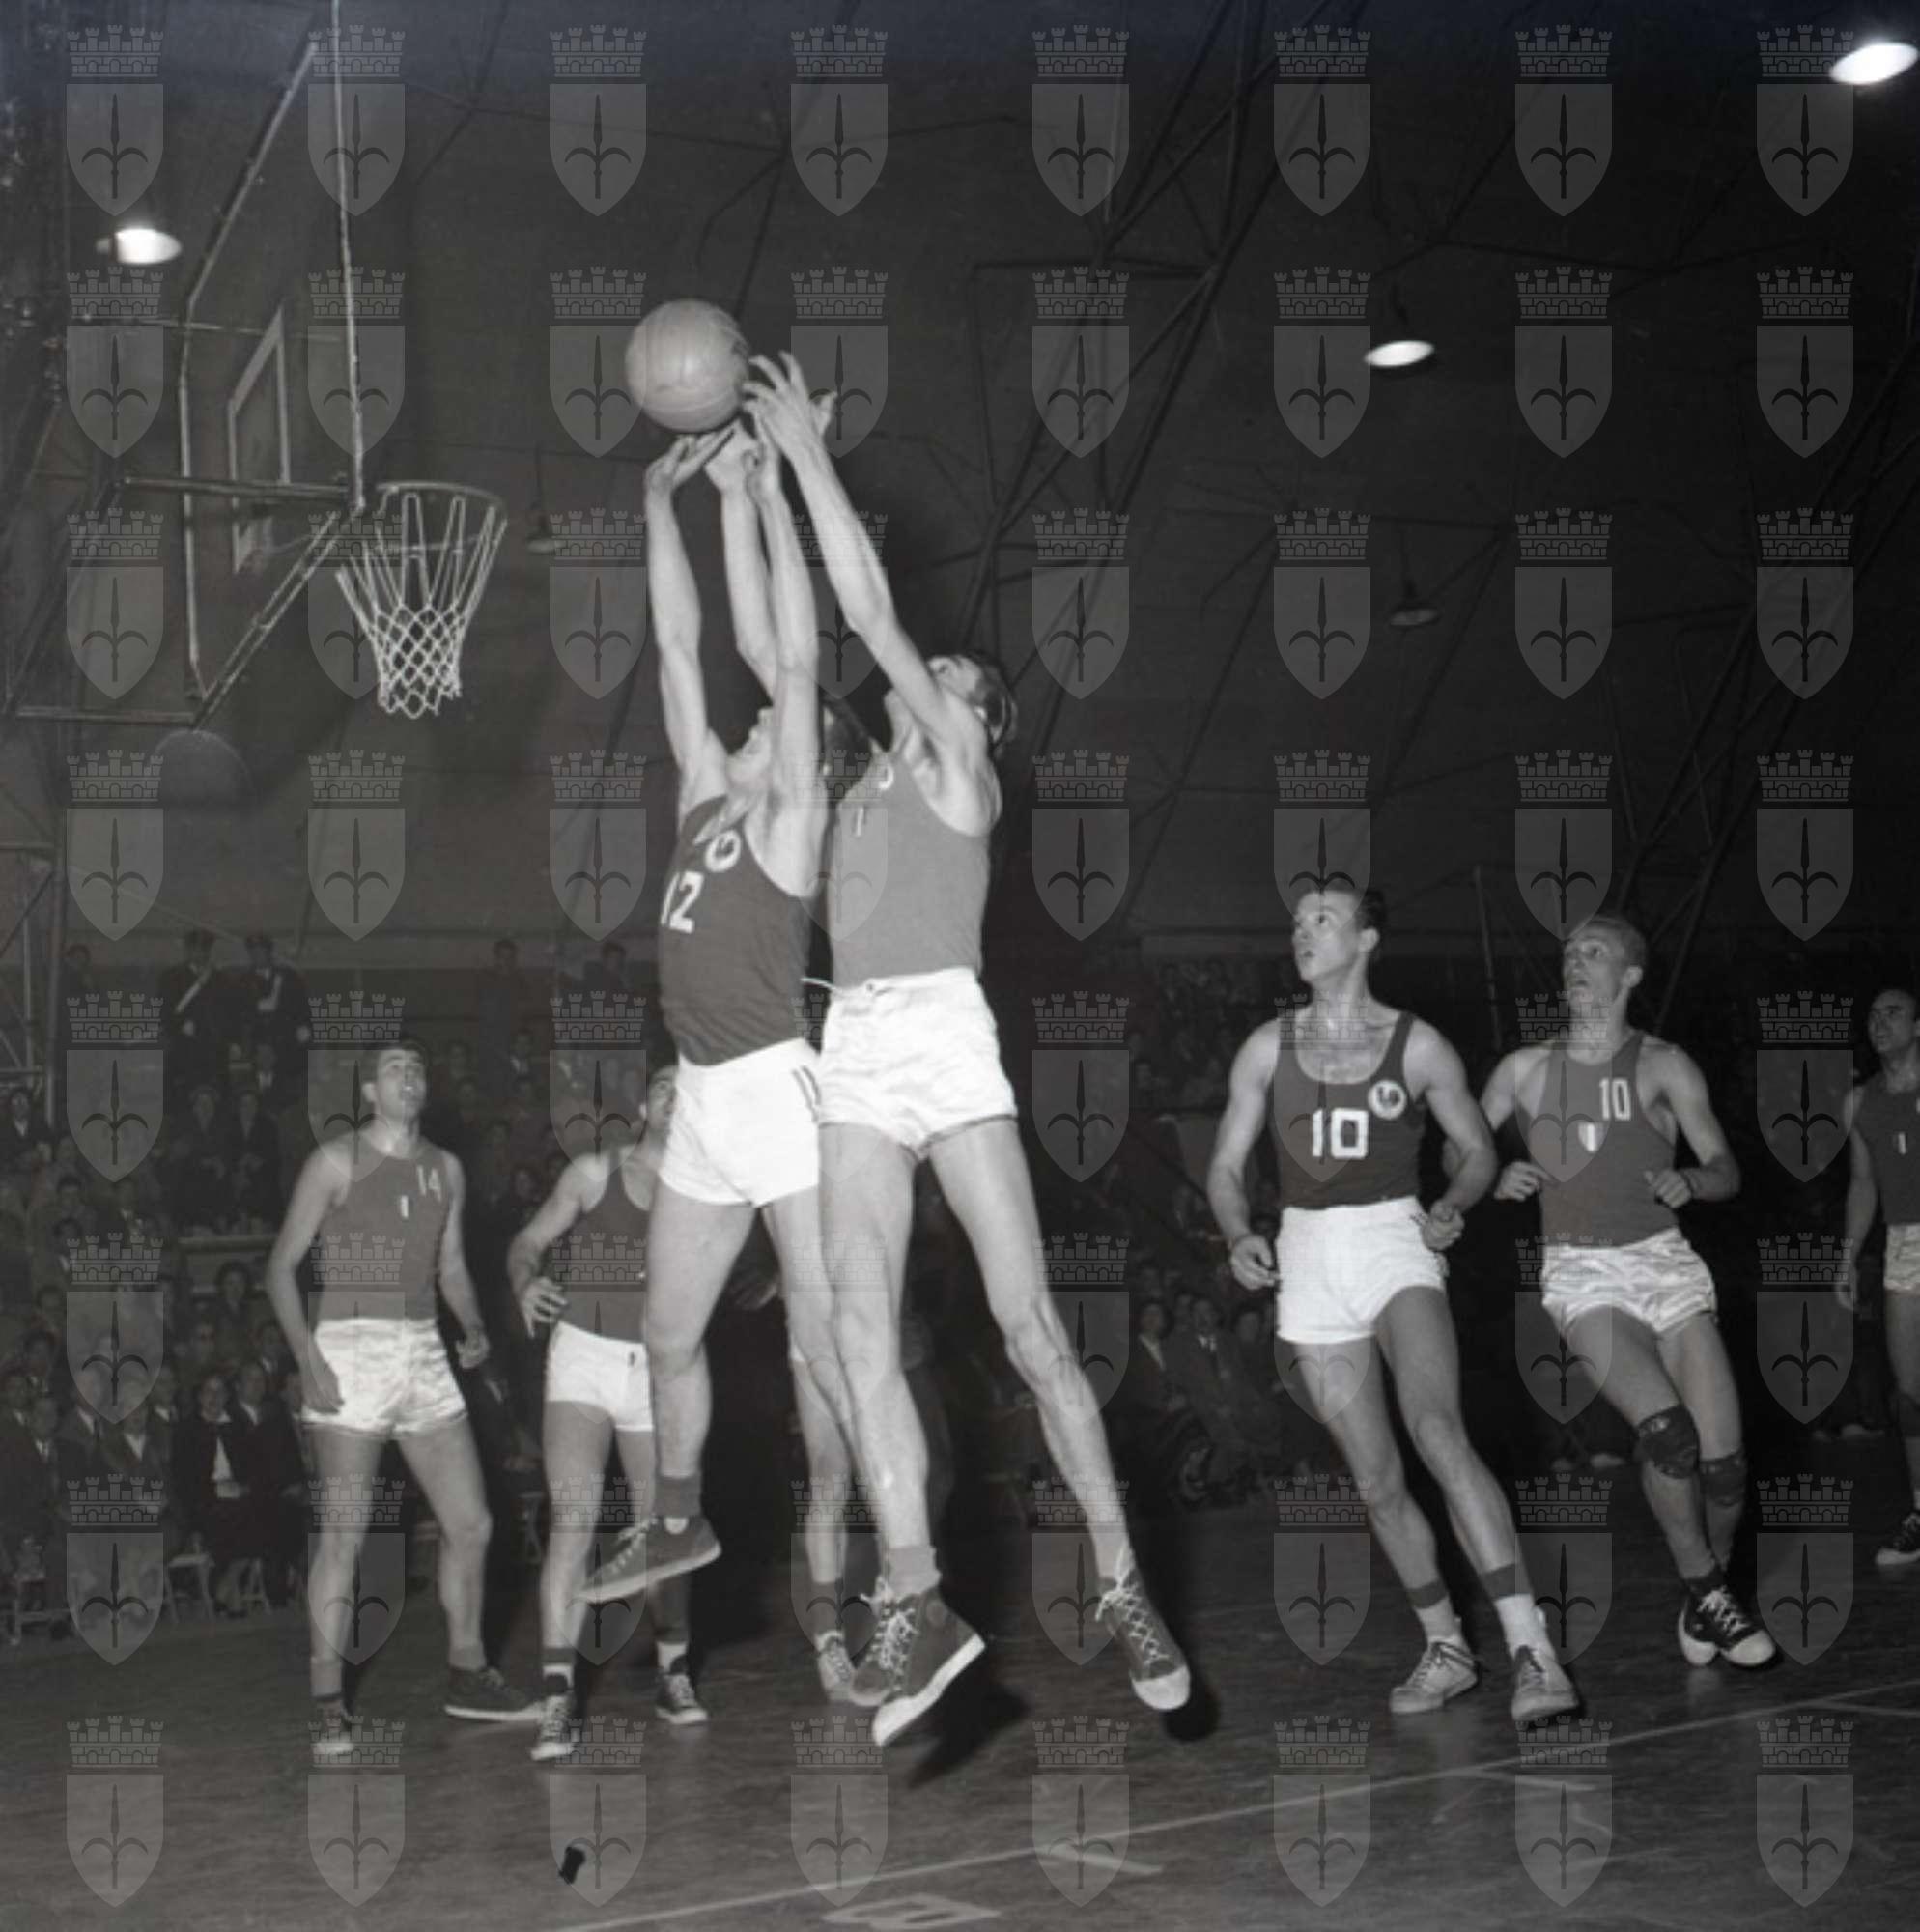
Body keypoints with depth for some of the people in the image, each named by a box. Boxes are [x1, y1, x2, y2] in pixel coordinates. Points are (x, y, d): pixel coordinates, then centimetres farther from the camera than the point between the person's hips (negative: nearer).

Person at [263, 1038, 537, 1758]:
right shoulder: (336, 1161, -2)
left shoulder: (445, 1170, 13)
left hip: (424, 1355, 6)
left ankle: (467, 1676, 22)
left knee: (471, 1523, 6)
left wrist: (473, 1327, 3)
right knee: (343, 1535, -8)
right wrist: (307, 1357, -14)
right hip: (350, 1348, -5)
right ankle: (327, 1704, -1)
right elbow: (282, 1264, -2)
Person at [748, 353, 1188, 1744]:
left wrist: (811, 455, 4)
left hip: (943, 1033, -6)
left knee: (1030, 1324, -7)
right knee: (863, 1328, -11)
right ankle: (915, 1599, -16)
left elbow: (872, 610, 0)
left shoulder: (963, 764, 6)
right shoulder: (865, 781, 24)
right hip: (856, 1056, 6)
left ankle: (1124, 1587, -2)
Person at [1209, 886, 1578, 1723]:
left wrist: (1451, 1206, -10)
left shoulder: (1418, 1046, 0)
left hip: (1396, 1245, -3)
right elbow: (1226, 1166, 11)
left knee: (1438, 1433, -26)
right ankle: (1445, 1648, 20)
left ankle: (1530, 1648, -30)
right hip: (1309, 1256, 3)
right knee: (1376, 1480, 4)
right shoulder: (1267, 1047, 7)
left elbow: (1476, 1150, 11)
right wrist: (1239, 1237, -8)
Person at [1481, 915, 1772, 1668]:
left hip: (1663, 1264, 1)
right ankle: (1706, 1594, -8)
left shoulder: (1662, 1065, 4)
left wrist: (1689, 1180, -22)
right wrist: (1497, 1179, -8)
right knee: (1664, 1427, -26)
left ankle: (1708, 1592, 17)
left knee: (1722, 1456, -11)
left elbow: (1726, 1170, 0)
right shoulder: (1526, 1069, 8)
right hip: (1580, 1273, -1)